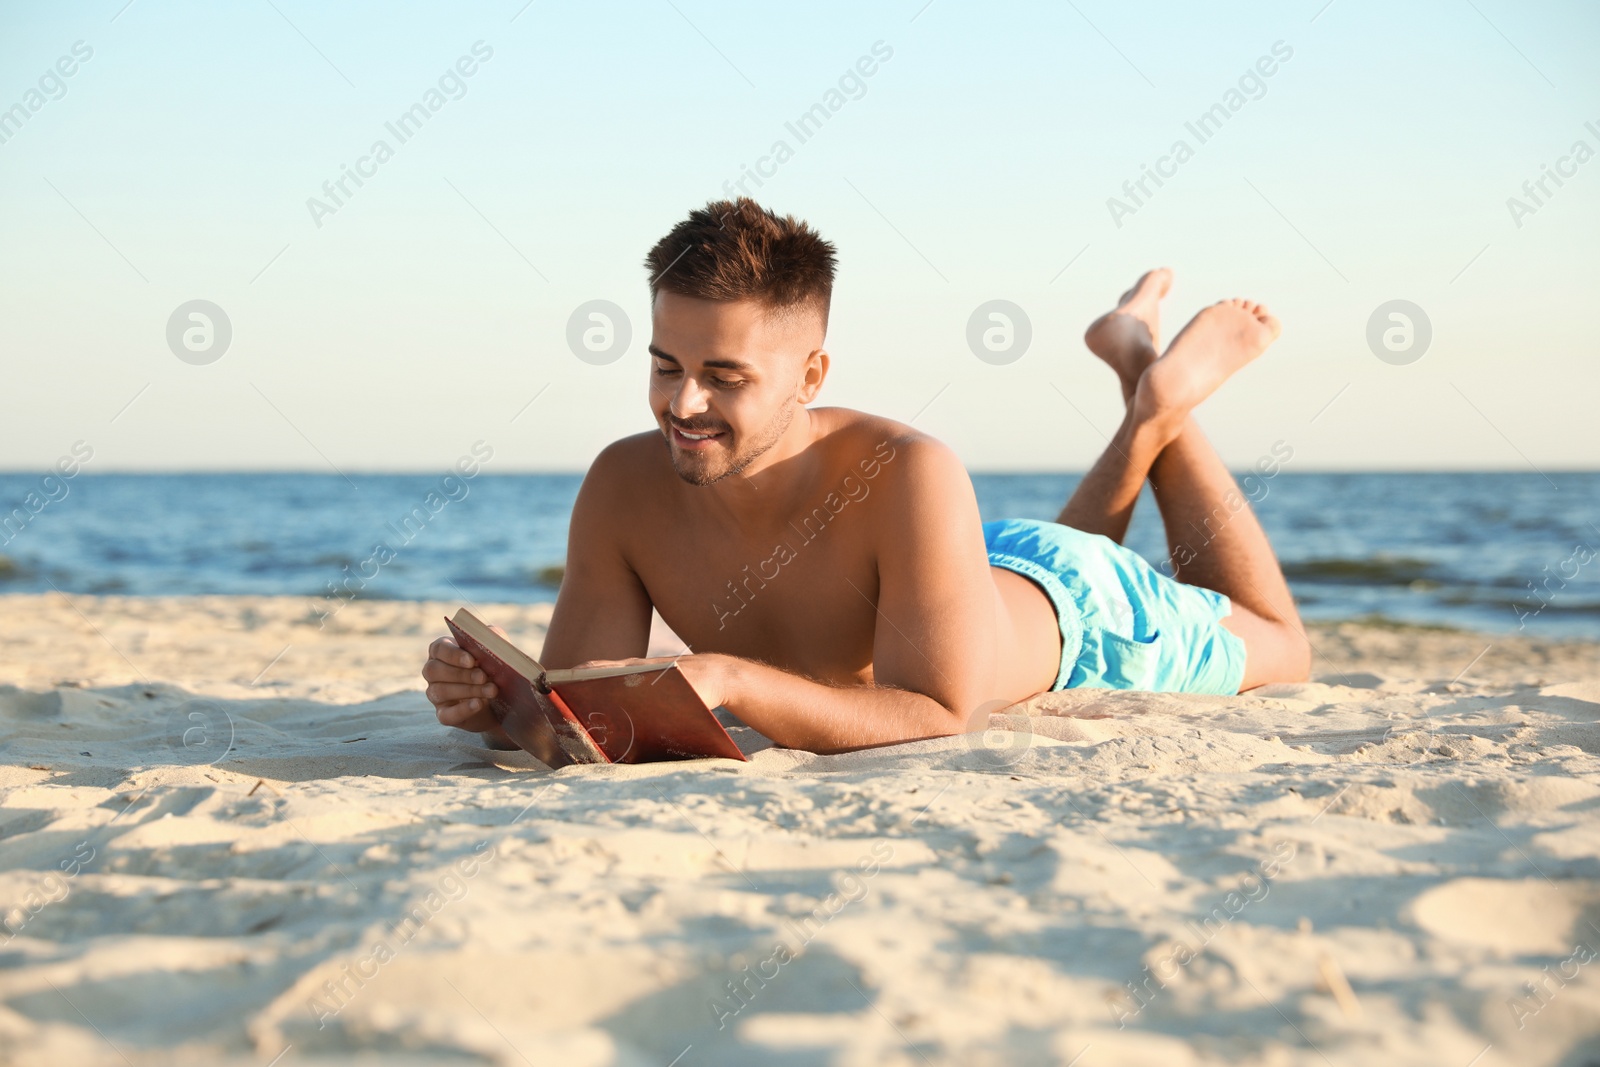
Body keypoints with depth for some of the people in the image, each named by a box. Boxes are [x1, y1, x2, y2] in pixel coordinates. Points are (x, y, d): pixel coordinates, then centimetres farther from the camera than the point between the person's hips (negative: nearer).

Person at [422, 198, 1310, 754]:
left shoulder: (906, 477, -47)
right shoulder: (624, 489, -34)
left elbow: (945, 718, -49)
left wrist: (728, 680, -61)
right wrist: (493, 699, -50)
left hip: (1071, 614, -4)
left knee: (1277, 650, 29)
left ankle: (1161, 389, 34)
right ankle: (1146, 425, 49)